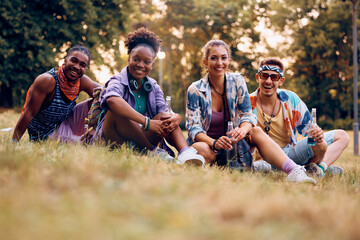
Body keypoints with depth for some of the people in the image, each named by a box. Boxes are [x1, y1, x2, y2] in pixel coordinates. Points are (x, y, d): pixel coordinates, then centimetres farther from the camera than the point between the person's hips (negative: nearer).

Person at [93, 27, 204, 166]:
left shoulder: (153, 87, 12)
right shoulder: (117, 81, -8)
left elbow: (164, 111, -2)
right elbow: (112, 100, -34)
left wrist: (175, 118, -28)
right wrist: (147, 122, -39)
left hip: (141, 141, 5)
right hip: (113, 140, -5)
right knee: (116, 111, -31)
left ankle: (185, 152, -35)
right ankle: (153, 151, -23)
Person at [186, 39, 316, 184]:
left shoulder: (237, 82, 0)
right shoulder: (195, 90, -8)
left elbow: (248, 115, -5)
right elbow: (194, 128, -15)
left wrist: (243, 129, -30)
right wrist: (214, 143, -35)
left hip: (231, 141, 3)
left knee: (256, 131, -28)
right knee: (202, 150, -40)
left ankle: (294, 172, -44)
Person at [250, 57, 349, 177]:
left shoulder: (290, 99, -2)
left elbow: (307, 126, 2)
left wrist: (316, 132, -21)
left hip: (292, 151, 7)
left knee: (341, 136, 4)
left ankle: (321, 167, -15)